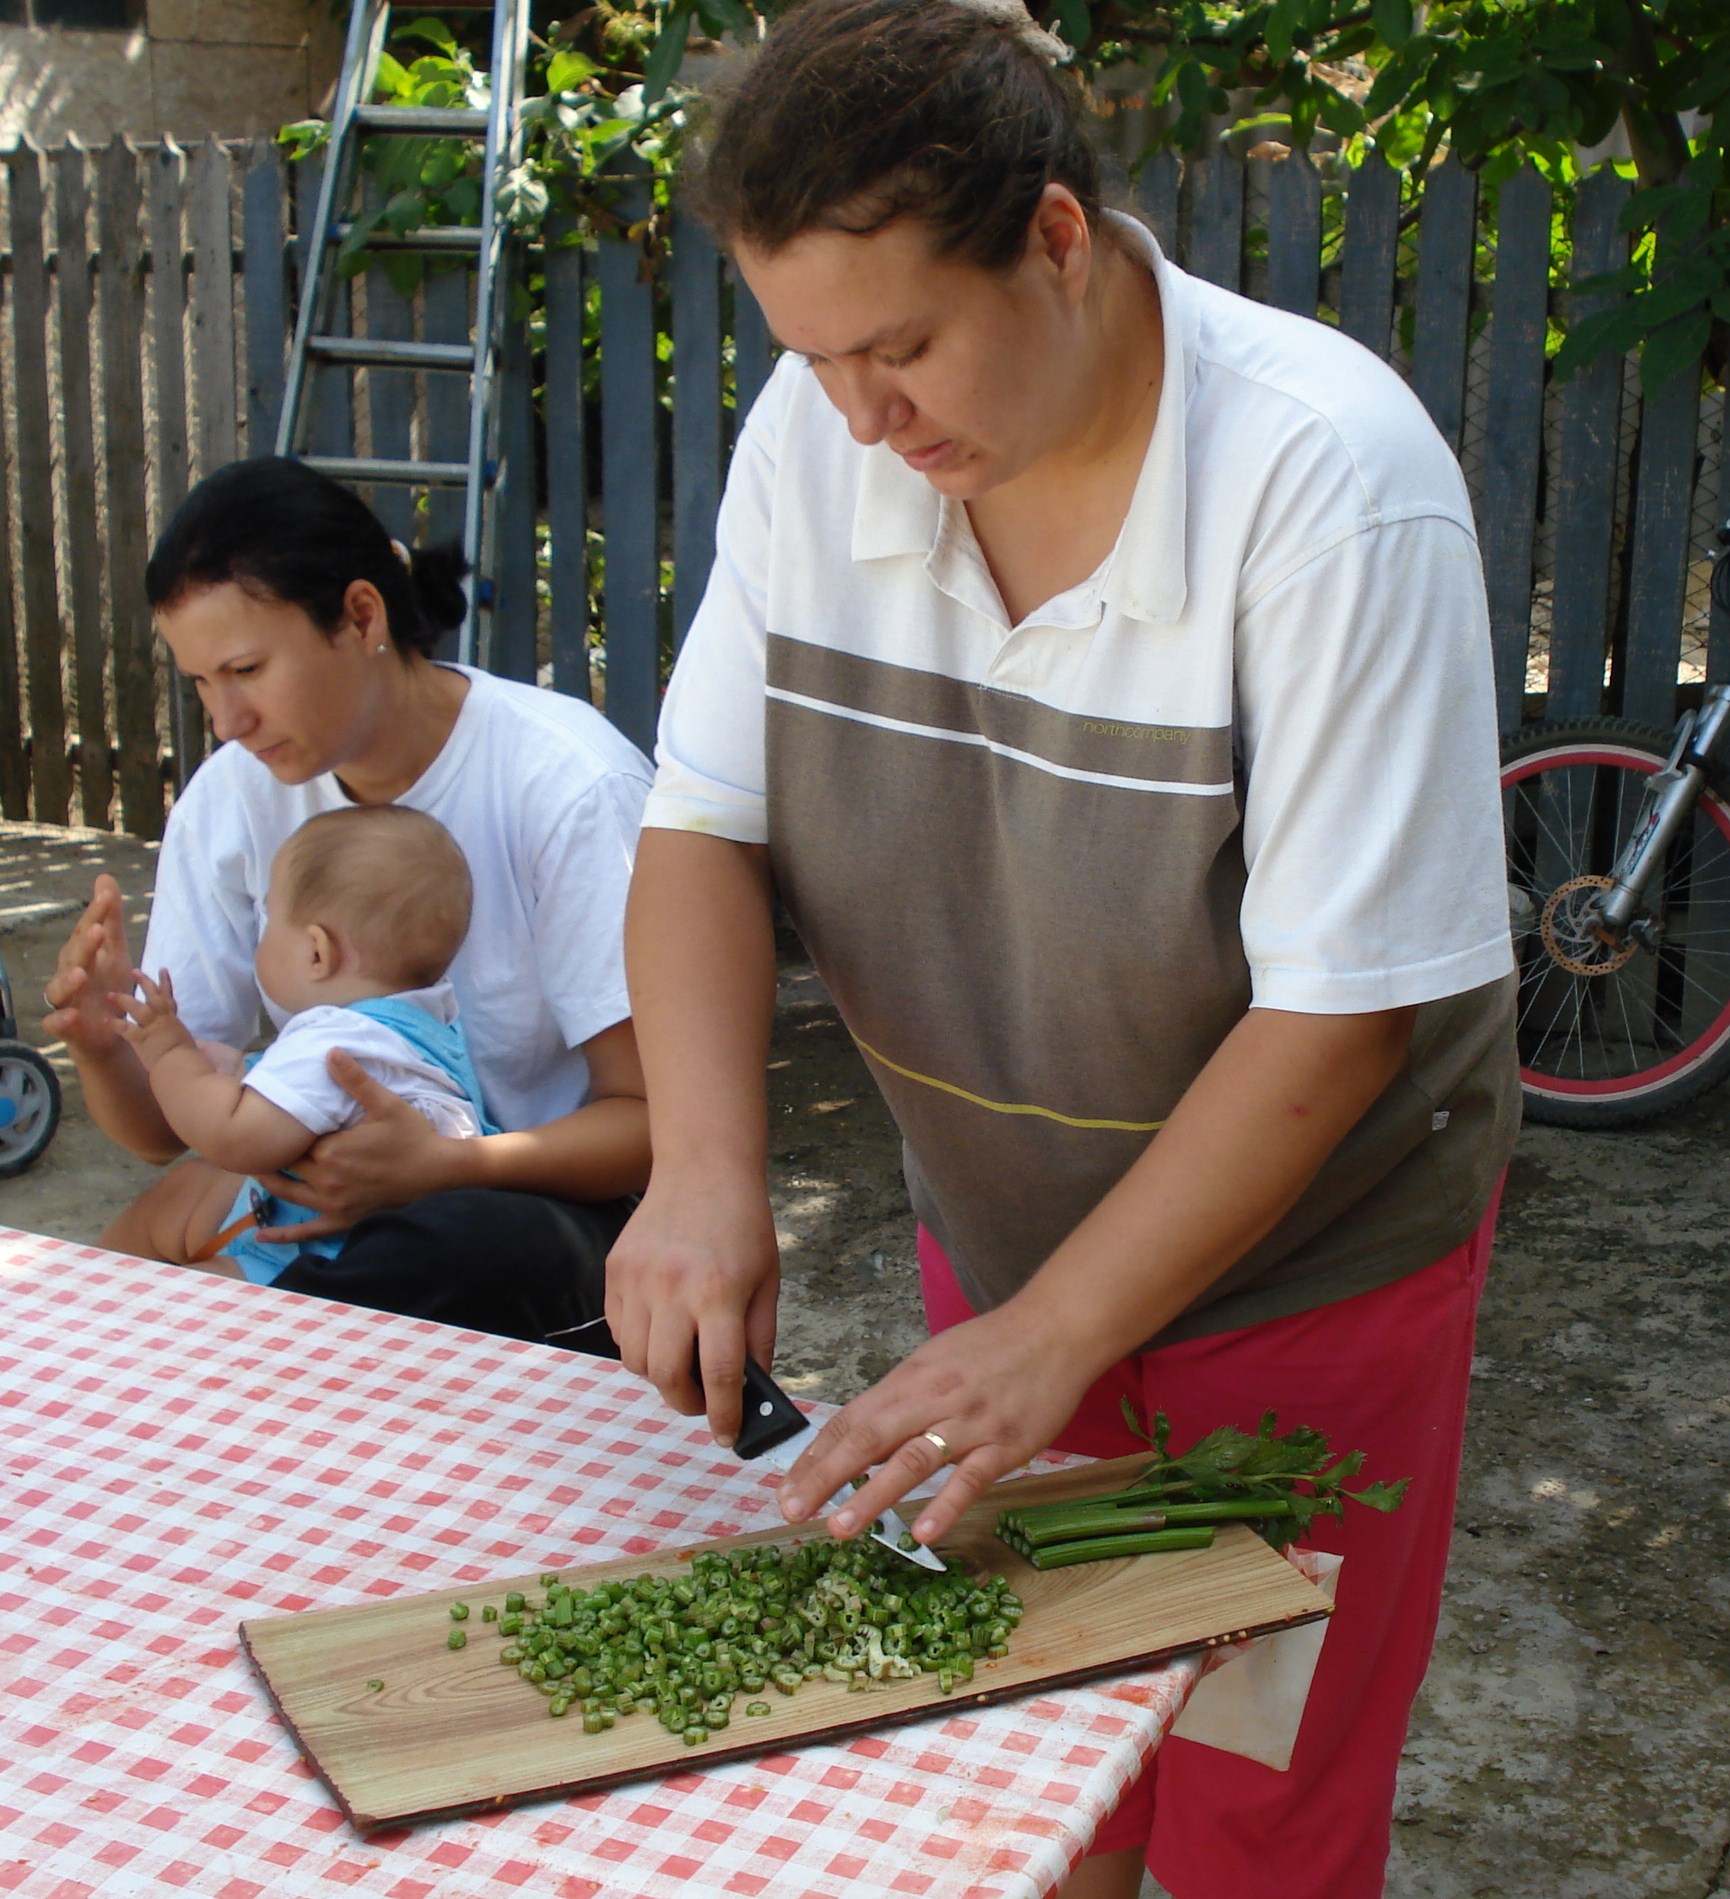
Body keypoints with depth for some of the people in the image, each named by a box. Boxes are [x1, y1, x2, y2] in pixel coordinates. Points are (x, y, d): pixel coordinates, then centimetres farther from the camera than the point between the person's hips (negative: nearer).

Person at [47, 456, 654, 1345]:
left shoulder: (573, 788, -16)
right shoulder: (231, 799, 1)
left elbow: (652, 1119, -15)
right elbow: (166, 1123, 3)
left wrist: (444, 1165, -32)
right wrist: (104, 1046, -21)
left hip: (561, 1200, -3)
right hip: (338, 1193, 4)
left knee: (460, 1241, -38)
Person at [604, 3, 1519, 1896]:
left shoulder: (1334, 482, -26)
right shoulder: (817, 434, -10)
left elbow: (1339, 1013, -24)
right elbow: (704, 823, -7)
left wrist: (1052, 1336, -26)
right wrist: (704, 1171, -23)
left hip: (1303, 1263, -4)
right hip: (996, 1240, 4)